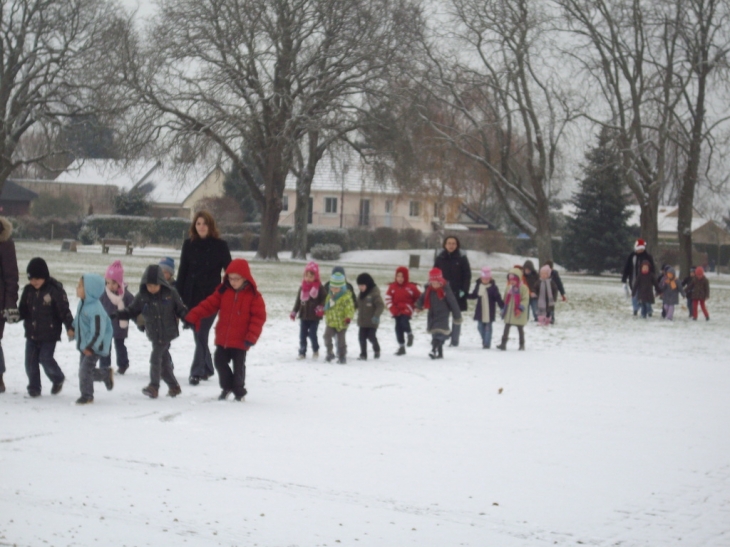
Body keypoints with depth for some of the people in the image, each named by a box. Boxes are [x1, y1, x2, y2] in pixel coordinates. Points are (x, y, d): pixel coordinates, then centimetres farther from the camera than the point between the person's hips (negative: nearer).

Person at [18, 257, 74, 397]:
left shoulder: (55, 290, -13)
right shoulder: (28, 290, 5)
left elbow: (64, 310, -13)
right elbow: (23, 310, 11)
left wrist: (69, 327, -22)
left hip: (49, 334, -6)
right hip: (31, 333, 6)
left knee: (45, 358, -7)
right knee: (30, 361, 3)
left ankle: (58, 379, 21)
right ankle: (34, 388, 15)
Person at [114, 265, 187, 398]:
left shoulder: (170, 294, -8)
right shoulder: (142, 297, -1)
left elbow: (181, 309, -1)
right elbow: (131, 311, 4)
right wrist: (117, 314, -10)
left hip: (167, 333, -4)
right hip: (154, 335, 4)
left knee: (155, 357, -12)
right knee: (164, 361, 9)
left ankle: (154, 387, -6)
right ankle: (174, 386, 22)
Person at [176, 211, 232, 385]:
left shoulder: (220, 245, -2)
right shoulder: (189, 245, 5)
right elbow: (182, 272, 7)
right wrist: (177, 296, 3)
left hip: (211, 296, -3)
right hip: (192, 296, 3)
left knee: (202, 333, -10)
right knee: (198, 334, 9)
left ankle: (197, 371, -7)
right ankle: (207, 368, 24)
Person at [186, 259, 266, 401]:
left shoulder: (254, 296, -10)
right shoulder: (223, 291, 2)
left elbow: (258, 317, -11)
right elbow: (209, 304, -1)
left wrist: (252, 337, -17)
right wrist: (192, 317, -10)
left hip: (240, 341, -4)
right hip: (222, 339, 4)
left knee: (238, 366, 5)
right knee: (220, 362, 9)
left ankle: (239, 391, 22)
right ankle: (227, 386, 29)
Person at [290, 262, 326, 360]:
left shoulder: (319, 288, -7)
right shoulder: (302, 287, 6)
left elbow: (325, 299, -5)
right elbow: (298, 300, 13)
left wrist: (321, 308, -21)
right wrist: (294, 312, 9)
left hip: (314, 316, -4)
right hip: (303, 315, 4)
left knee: (312, 334, -2)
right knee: (302, 335, 5)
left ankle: (315, 351, 20)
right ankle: (302, 352, 14)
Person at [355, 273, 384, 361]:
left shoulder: (374, 294, -16)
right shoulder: (362, 294, 10)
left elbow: (381, 305, -22)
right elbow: (358, 305, 24)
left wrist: (376, 315, -31)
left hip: (372, 322, -7)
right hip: (362, 321, 7)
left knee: (371, 336, -2)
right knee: (362, 337, 4)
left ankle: (377, 350, 25)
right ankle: (363, 354, 12)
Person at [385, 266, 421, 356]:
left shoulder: (411, 287, -4)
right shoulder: (392, 287, 2)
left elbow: (419, 297, 6)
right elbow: (388, 298, 4)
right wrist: (392, 308, -5)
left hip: (406, 309, -4)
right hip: (397, 310, 4)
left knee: (404, 322, -28)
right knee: (398, 328, 4)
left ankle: (410, 334, 5)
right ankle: (401, 347, 14)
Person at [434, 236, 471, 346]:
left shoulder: (462, 258, -1)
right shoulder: (440, 258, 4)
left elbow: (467, 275, -2)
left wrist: (464, 290, -11)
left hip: (457, 292, -1)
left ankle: (455, 340, 10)